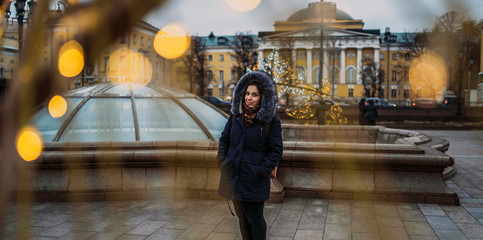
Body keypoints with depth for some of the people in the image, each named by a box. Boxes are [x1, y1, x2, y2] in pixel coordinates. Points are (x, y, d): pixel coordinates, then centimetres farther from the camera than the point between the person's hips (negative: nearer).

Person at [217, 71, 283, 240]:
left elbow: (276, 150, -7)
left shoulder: (271, 121, -8)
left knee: (255, 218, 5)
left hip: (254, 181, -5)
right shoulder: (236, 115, 6)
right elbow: (224, 139, 15)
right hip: (234, 176, 5)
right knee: (241, 217, 17)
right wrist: (222, 161, 4)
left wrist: (261, 170, -14)